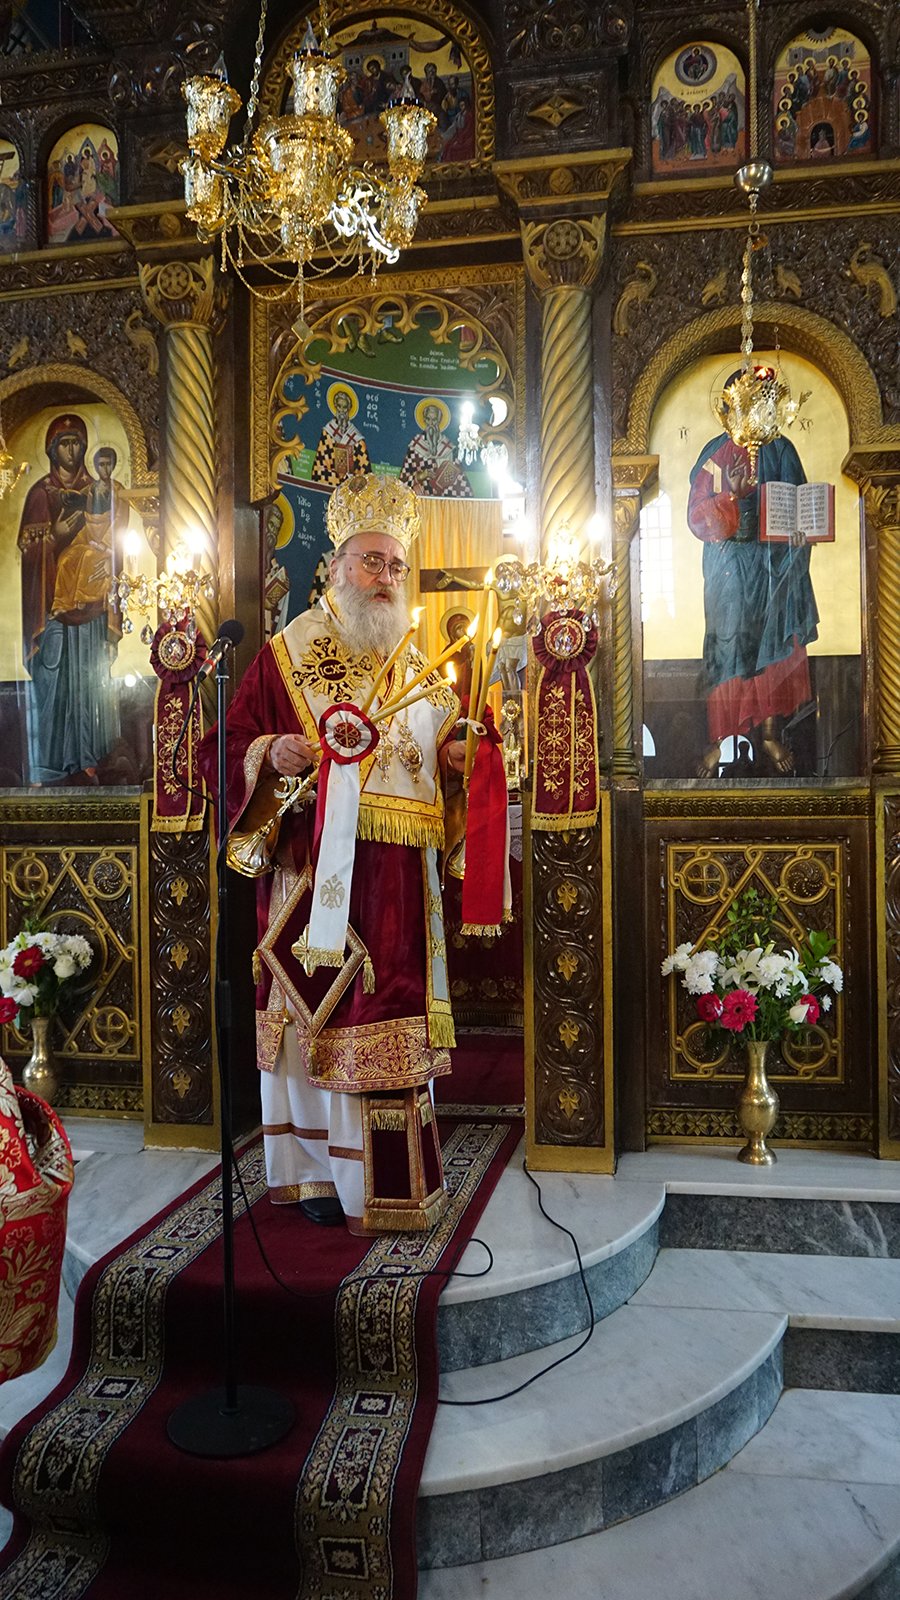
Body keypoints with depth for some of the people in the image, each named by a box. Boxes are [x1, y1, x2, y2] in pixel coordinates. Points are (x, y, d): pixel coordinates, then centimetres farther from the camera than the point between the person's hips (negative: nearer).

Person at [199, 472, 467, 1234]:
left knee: (393, 1021, 6)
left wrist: (454, 755, -1)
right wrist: (270, 754, -19)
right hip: (317, 869, -3)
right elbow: (223, 752, 0)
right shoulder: (285, 655, 2)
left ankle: (394, 1180, 20)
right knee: (318, 1018, 3)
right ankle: (321, 1171, 20)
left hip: (400, 882, 3)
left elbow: (435, 753, 21)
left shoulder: (416, 664, 14)